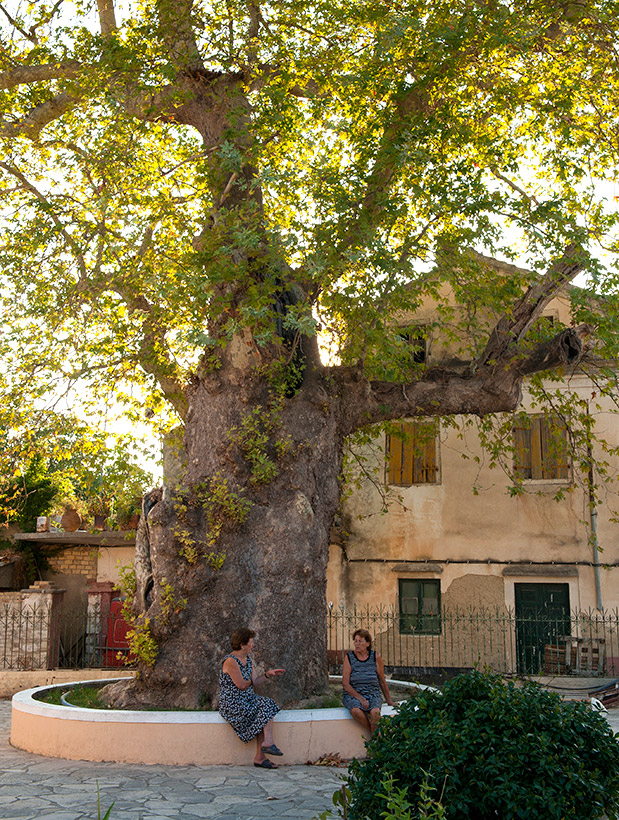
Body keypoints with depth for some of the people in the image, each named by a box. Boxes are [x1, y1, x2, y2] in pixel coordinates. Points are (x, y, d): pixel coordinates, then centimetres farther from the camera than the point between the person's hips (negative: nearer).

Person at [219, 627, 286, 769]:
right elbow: (241, 685, -18)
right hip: (232, 705, -8)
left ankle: (260, 757, -16)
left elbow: (255, 681, 11)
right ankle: (268, 742, -13)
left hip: (246, 701, 8)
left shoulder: (247, 658, 12)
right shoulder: (230, 661, -17)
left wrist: (268, 674, -5)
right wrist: (249, 680, 3)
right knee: (266, 706, -20)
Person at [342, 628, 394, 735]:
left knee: (375, 712, -34)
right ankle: (375, 734, -14)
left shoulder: (375, 657, 2)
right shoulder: (349, 657, -1)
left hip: (373, 694, 0)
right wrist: (361, 699, -16)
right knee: (356, 711, -34)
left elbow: (382, 681, 13)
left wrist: (389, 701, 18)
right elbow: (345, 684, -6)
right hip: (352, 695, 0)